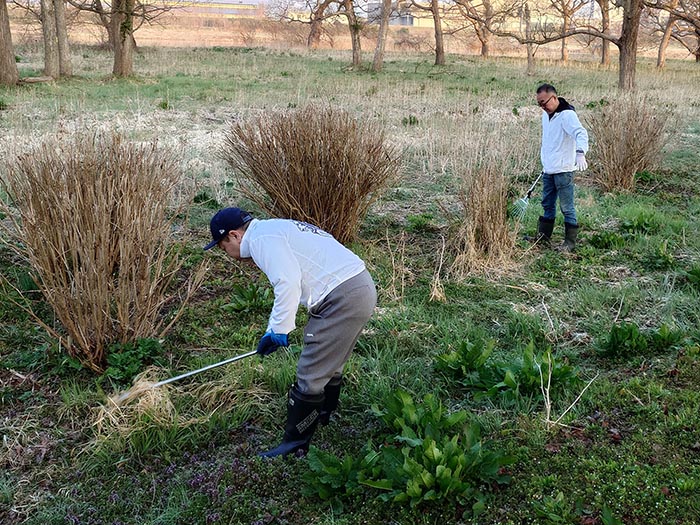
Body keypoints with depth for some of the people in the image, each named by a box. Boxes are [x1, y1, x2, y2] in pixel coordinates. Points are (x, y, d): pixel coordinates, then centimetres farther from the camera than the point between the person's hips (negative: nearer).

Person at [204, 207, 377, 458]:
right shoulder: (274, 230, 23)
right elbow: (287, 283, 29)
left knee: (310, 375, -2)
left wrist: (280, 329, -11)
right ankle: (322, 414, 47)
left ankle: (294, 444, 8)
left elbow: (288, 282, -23)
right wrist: (272, 330, 27)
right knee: (329, 364, 28)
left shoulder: (261, 237, -9)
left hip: (343, 300, -10)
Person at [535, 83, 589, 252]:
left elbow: (581, 133, -32)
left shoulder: (567, 115, -18)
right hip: (548, 170, 9)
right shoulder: (546, 114, 10)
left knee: (567, 208, -1)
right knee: (547, 205, 18)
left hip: (563, 170, -9)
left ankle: (570, 242, 8)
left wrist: (580, 152, -50)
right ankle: (543, 237, 29)